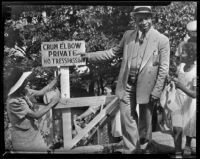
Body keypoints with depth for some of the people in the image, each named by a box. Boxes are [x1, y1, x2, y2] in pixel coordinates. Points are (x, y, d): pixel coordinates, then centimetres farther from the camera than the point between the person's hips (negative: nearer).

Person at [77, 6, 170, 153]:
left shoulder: (162, 40, -8)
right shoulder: (128, 35, 4)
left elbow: (163, 69, -8)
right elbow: (113, 52, 12)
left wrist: (156, 92, -11)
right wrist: (90, 55, 6)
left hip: (146, 86, -2)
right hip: (127, 84, 3)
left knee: (145, 118, 14)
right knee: (127, 116, 4)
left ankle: (145, 146, 39)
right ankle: (130, 149, 19)